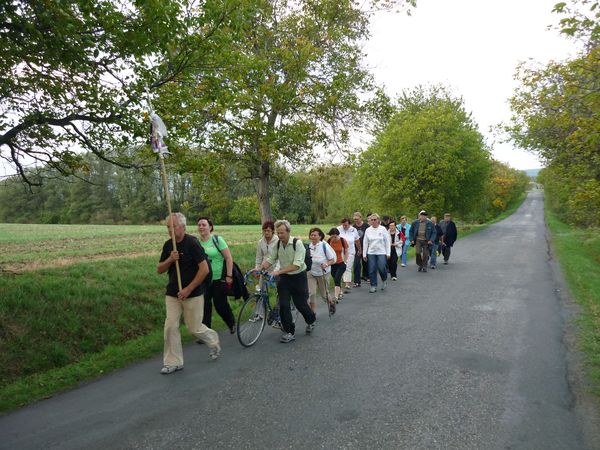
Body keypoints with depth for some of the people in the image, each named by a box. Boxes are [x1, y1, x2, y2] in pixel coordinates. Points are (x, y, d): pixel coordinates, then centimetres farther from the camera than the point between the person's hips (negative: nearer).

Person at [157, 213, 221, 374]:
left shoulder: (192, 243, -14)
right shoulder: (168, 245, 5)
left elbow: (204, 269, -19)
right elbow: (159, 270, 7)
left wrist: (188, 289, -18)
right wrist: (170, 260, -14)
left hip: (193, 294, -5)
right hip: (172, 294, 6)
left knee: (194, 328, 3)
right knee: (170, 326, 1)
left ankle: (213, 341, 33)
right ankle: (173, 362, 14)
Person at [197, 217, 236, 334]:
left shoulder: (217, 240, -7)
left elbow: (229, 258, -8)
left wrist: (229, 276, -12)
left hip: (219, 278, -3)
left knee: (220, 304, 3)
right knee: (205, 307, 3)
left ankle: (231, 323, 31)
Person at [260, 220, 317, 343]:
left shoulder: (297, 243, -19)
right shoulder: (277, 244, -2)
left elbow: (297, 264, -26)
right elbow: (270, 259, -2)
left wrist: (279, 271, -33)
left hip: (298, 277, -4)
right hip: (284, 278, 4)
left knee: (300, 304, 7)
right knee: (283, 305, -3)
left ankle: (311, 321, 39)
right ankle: (289, 332, 12)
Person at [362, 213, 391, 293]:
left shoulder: (383, 229, -1)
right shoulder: (368, 230, 4)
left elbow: (387, 242, 0)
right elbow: (365, 243, 7)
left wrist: (388, 253, -3)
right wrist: (364, 254, 4)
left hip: (381, 252, -2)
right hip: (371, 253, 2)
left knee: (381, 268, -7)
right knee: (372, 270, 1)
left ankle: (384, 280, 23)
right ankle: (373, 286, 13)